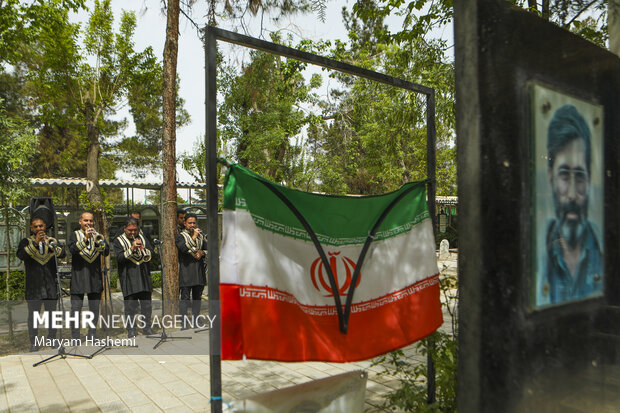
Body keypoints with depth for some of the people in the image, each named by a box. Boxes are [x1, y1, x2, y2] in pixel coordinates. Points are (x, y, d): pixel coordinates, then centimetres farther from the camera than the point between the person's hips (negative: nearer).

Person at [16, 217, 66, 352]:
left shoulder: (52, 241, 11)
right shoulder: (26, 242, 6)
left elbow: (63, 254, -5)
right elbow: (20, 255, -14)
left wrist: (51, 245, -21)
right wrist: (35, 242, -22)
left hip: (51, 285, 2)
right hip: (34, 286, -2)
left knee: (52, 313, 8)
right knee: (33, 314, 2)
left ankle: (52, 339, 18)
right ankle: (34, 342, 10)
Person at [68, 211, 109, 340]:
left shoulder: (98, 235, 13)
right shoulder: (75, 235, 7)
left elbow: (106, 252, -2)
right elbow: (72, 249, -13)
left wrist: (97, 240, -17)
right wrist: (85, 238, -23)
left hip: (95, 276, 2)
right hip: (78, 276, -2)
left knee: (94, 308, 6)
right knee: (76, 307, -3)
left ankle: (92, 334, 15)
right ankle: (75, 336, 4)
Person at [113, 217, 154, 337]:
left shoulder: (142, 238, 15)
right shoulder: (119, 241, 4)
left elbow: (151, 252, 14)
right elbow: (119, 257, -9)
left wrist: (144, 250, -7)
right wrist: (132, 248, -19)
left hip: (144, 275, 3)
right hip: (128, 277, -3)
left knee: (146, 303, 5)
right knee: (130, 305, -3)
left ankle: (147, 327, 14)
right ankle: (131, 329, 6)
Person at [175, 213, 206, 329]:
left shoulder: (200, 236, 17)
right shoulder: (180, 236, 0)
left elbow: (207, 249, 20)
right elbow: (184, 248, -18)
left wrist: (202, 252, -1)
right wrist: (194, 237, -18)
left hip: (199, 271, 5)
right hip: (186, 270, -5)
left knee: (197, 296, 9)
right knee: (185, 297, -6)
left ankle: (195, 322, 17)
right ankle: (184, 322, -4)